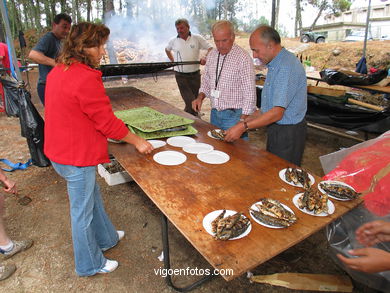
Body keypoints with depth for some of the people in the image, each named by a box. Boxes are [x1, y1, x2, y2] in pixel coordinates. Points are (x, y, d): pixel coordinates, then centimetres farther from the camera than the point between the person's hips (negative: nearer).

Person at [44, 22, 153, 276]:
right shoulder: (85, 78, -25)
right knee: (83, 210, 9)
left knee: (93, 196, 26)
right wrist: (137, 141, -9)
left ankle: (106, 238, 49)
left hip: (61, 149, 10)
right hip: (76, 158, -10)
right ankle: (90, 264, 33)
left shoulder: (60, 71, 6)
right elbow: (107, 120, -21)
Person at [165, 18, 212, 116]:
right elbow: (167, 50, 25)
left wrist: (205, 58, -17)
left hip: (195, 74, 1)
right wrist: (172, 60, 12)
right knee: (190, 101, -10)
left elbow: (210, 48, 1)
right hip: (181, 75, -1)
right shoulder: (173, 41, 5)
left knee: (196, 99, 11)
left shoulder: (197, 38, -1)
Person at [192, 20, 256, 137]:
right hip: (214, 113, 6)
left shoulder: (243, 58, -14)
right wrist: (200, 97, 0)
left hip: (234, 115, -6)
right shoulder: (211, 55, 7)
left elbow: (249, 93, -15)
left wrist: (242, 122, -19)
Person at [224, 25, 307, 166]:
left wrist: (244, 127, -26)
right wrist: (248, 121, 7)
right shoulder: (274, 64, 11)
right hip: (275, 129, 9)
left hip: (288, 132, -9)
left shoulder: (287, 66, -22)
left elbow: (277, 113, -28)